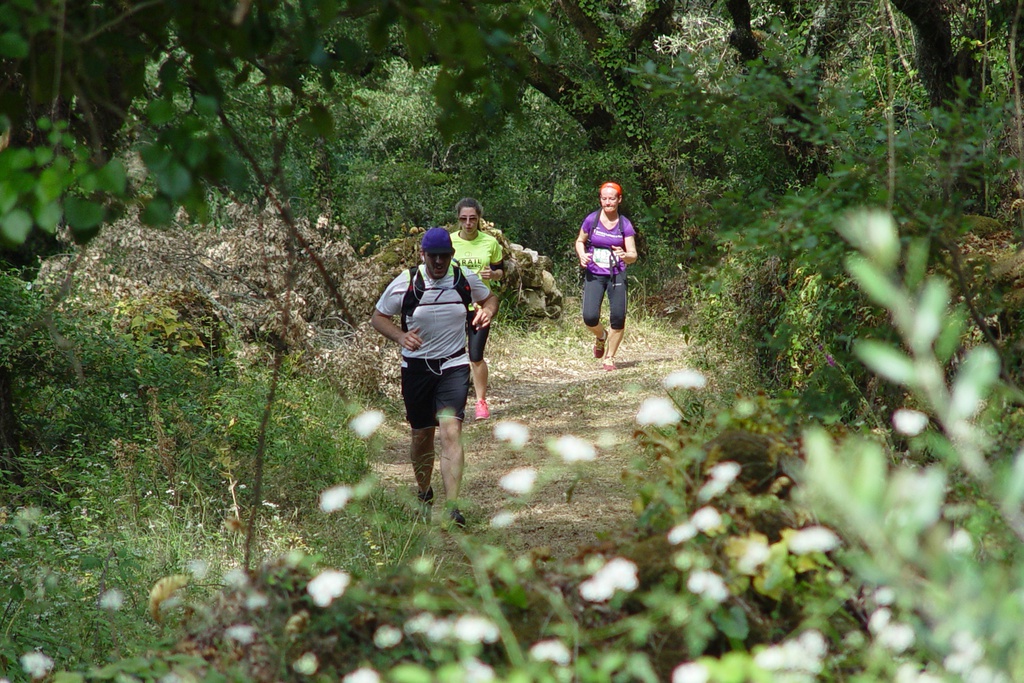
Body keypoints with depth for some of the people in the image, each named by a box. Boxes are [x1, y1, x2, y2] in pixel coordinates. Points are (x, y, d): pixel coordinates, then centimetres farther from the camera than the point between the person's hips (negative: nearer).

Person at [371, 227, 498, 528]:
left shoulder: (466, 279, -2)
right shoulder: (405, 283, -7)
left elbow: (489, 297, 19)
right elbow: (378, 317, 2)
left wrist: (487, 311, -5)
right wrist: (400, 336, -17)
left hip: (454, 366, 0)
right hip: (416, 367, 1)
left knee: (451, 431, -17)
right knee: (422, 435, 10)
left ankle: (451, 506, -22)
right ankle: (424, 495, 36)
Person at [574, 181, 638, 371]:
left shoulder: (625, 225, -1)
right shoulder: (591, 220, -1)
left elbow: (633, 255, -1)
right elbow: (580, 241, 14)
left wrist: (625, 255, -25)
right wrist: (582, 255, -7)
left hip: (616, 275, 0)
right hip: (594, 275, 0)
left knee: (618, 318, -8)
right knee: (590, 317, -14)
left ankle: (609, 357, 13)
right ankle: (601, 336, 23)